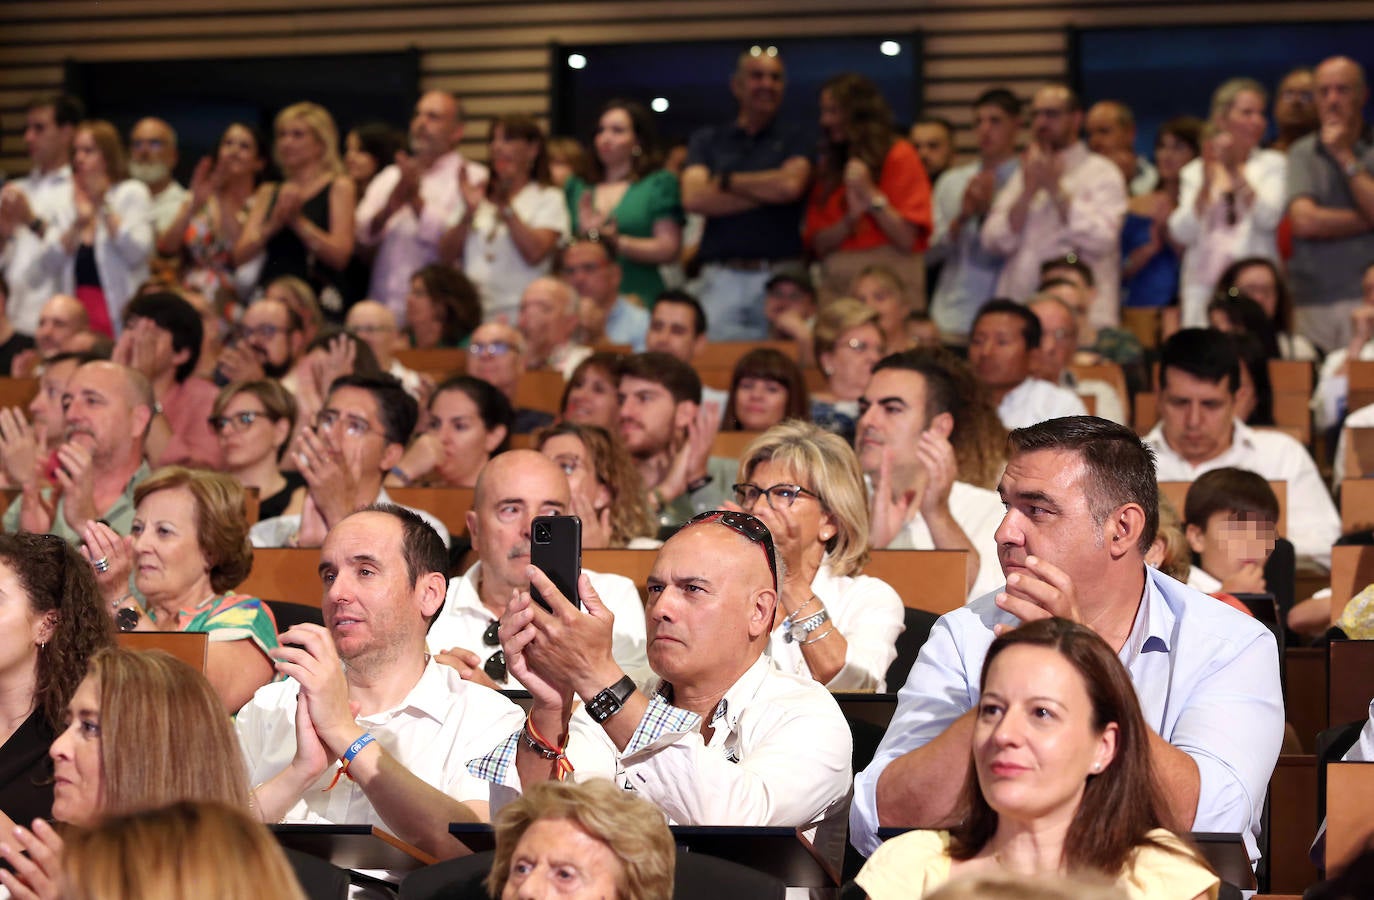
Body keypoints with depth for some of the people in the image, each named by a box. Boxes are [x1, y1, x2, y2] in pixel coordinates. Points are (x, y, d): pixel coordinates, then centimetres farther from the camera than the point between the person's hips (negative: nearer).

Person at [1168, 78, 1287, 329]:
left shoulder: (1272, 164, 10)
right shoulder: (1194, 172, 13)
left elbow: (1269, 218, -7)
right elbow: (1182, 234, 0)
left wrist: (1236, 174, -15)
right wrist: (1206, 184, -11)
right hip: (1203, 287, 1)